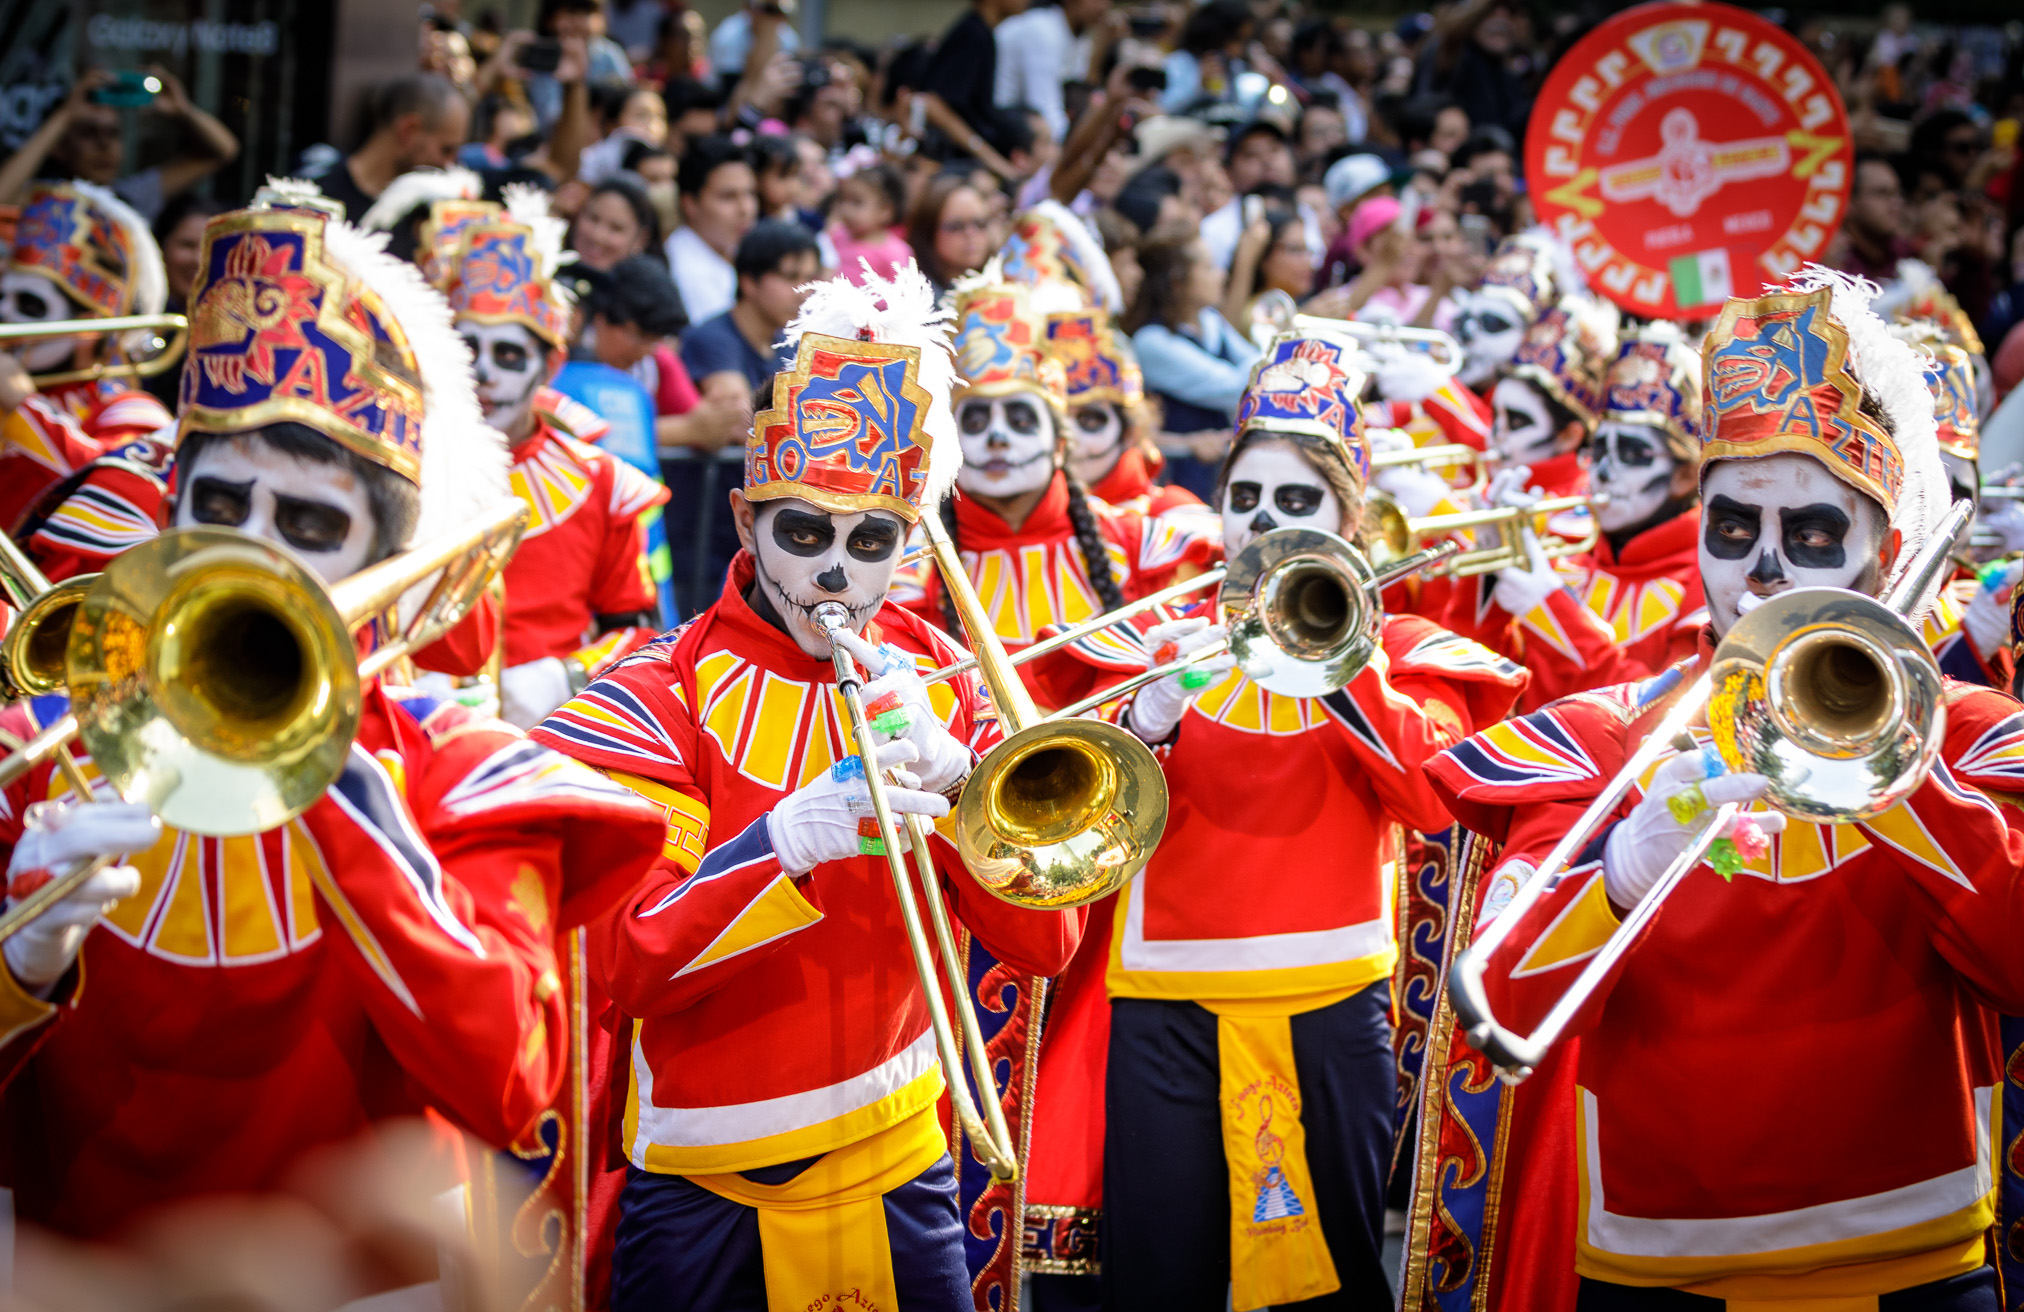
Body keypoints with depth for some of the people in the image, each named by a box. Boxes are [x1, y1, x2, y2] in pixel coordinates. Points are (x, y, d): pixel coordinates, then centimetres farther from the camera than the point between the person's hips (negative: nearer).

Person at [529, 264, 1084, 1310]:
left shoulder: (935, 680, 2)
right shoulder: (663, 695, -9)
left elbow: (1041, 942, -5)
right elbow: (626, 965, -19)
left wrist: (951, 773, -20)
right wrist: (791, 840, -32)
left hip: (895, 1167, 3)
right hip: (705, 1179, -3)